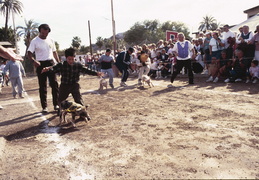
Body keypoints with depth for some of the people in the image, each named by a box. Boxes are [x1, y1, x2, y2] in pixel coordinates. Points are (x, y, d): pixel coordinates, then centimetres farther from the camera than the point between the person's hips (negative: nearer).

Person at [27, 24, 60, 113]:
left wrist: (59, 63, 11)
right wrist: (34, 61, -29)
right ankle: (44, 106, 7)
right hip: (41, 64, -3)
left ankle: (56, 104, 9)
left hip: (51, 63, 4)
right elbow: (29, 54, -10)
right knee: (43, 86, 2)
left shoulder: (51, 40, 9)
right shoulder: (35, 41, -4)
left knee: (54, 84, 1)